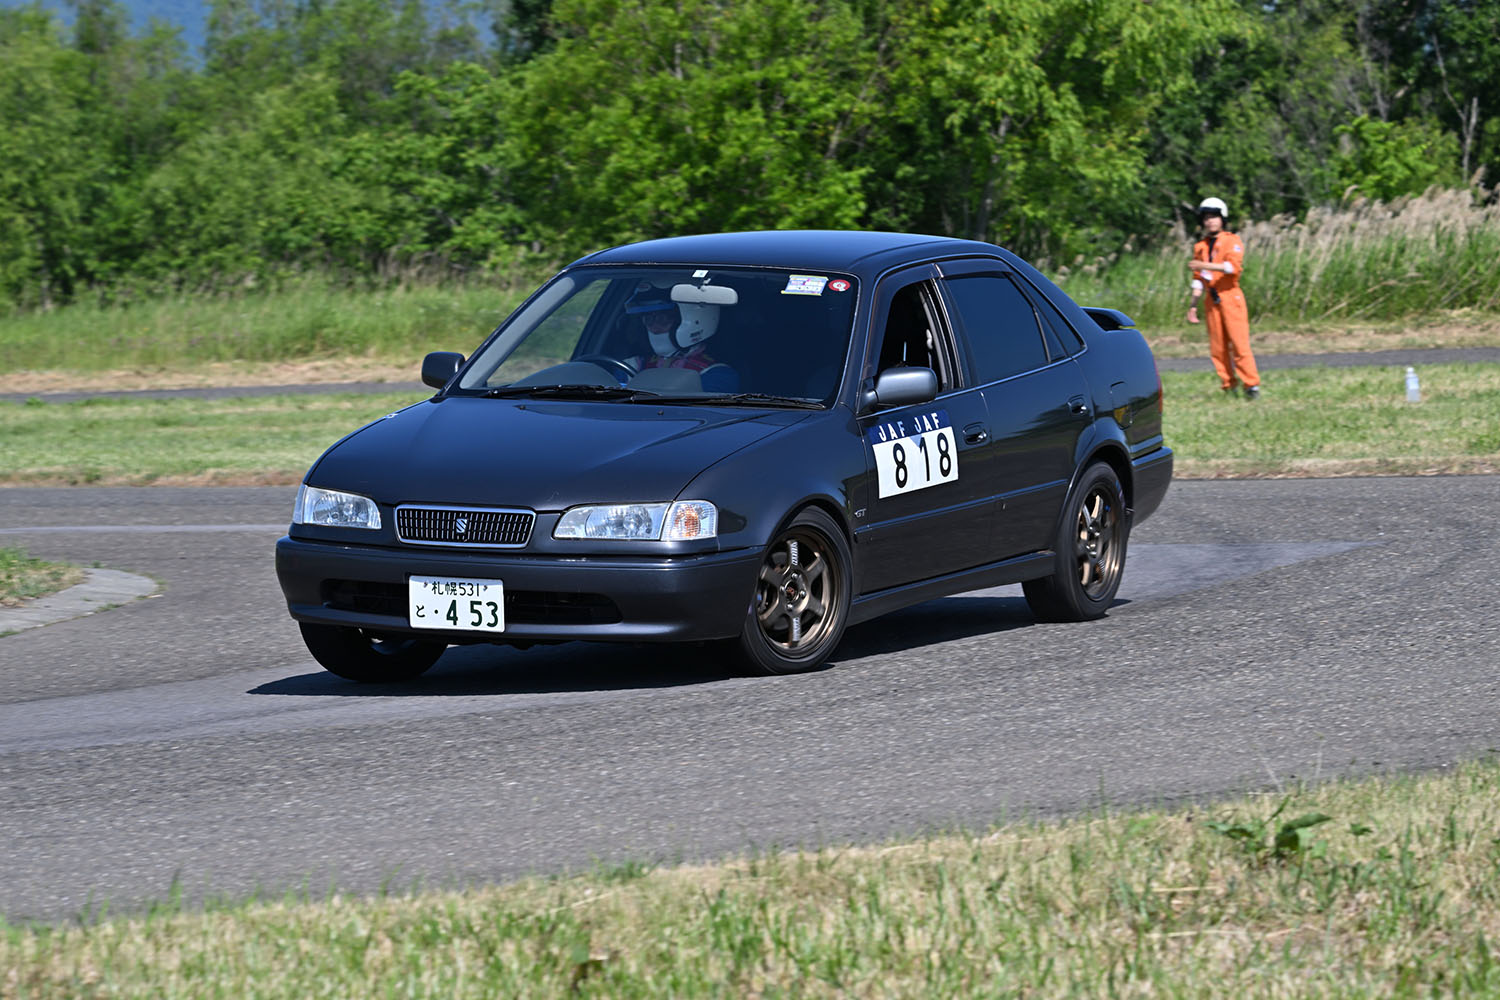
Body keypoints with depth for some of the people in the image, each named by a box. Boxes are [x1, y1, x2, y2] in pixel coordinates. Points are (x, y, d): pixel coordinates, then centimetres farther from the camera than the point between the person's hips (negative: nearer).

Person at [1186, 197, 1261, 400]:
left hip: (1230, 297, -5)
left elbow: (1234, 266, -17)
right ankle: (1229, 386, 9)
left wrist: (1206, 265, -25)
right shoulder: (1200, 247, 15)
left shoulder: (1232, 241, -1)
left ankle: (1252, 385, -8)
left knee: (1239, 343, -11)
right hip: (1211, 300, 5)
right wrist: (1194, 304, 14)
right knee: (1217, 346, 2)